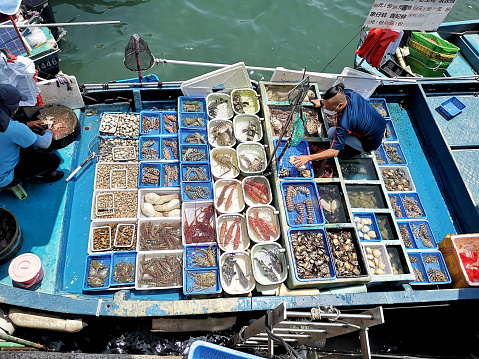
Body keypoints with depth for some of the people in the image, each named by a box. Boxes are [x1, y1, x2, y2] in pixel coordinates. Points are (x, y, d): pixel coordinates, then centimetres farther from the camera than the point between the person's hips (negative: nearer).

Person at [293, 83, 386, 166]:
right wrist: (321, 102, 14)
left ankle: (356, 150, 2)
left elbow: (334, 152, -32)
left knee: (332, 133, -18)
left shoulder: (345, 123, -37)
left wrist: (308, 157, -32)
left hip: (371, 144, -8)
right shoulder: (349, 93, -17)